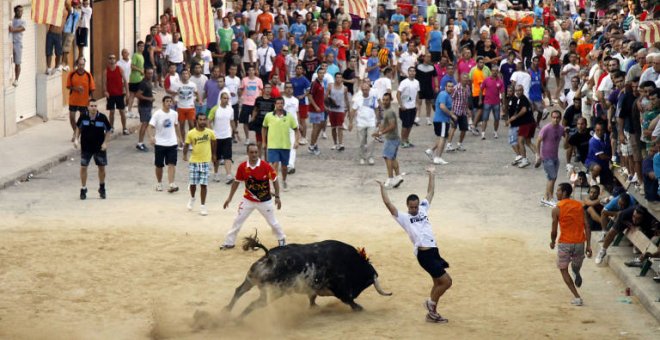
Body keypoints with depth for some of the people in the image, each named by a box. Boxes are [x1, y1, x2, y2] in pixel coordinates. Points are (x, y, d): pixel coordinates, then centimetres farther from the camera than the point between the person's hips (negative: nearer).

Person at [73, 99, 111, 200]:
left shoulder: (102, 117, -13)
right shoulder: (83, 116, -10)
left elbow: (108, 131, -1)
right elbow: (78, 127, 8)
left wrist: (105, 142, -11)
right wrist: (76, 139, -2)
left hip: (99, 147, 0)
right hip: (85, 147, 0)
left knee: (102, 167, 9)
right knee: (83, 167, 0)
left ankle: (102, 188, 29)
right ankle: (83, 189, 15)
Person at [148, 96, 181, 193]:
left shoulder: (174, 113, 2)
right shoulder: (157, 114, -11)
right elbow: (151, 126, -17)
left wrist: (179, 137, 21)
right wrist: (151, 137, -34)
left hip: (172, 143, 2)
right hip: (159, 143, -2)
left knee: (172, 164, -9)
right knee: (159, 165, 9)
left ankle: (171, 185, -14)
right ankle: (159, 183, 28)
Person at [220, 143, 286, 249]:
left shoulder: (265, 166, -18)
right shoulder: (242, 167, -10)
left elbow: (274, 180, -7)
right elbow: (236, 182, 3)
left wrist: (277, 197, -9)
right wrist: (229, 198, 5)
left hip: (265, 201, -2)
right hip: (248, 200, 2)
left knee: (273, 222, 7)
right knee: (238, 221, 3)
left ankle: (282, 239, 31)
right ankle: (229, 243, 14)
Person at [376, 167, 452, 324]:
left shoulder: (423, 210, 18)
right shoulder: (404, 217, 1)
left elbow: (430, 192, 25)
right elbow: (388, 204, -6)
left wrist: (432, 175, 26)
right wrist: (382, 187, -6)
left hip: (434, 251, 7)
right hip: (424, 254, -7)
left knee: (438, 283, 11)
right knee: (446, 281, -9)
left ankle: (432, 313, 20)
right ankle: (431, 303, 10)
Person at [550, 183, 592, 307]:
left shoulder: (557, 209, -8)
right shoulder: (579, 205, 4)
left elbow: (554, 231, -7)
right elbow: (587, 227, 0)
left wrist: (552, 242, 13)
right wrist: (588, 245, 2)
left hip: (564, 243, -3)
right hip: (579, 242, 3)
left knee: (564, 270, 9)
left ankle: (577, 297, 2)